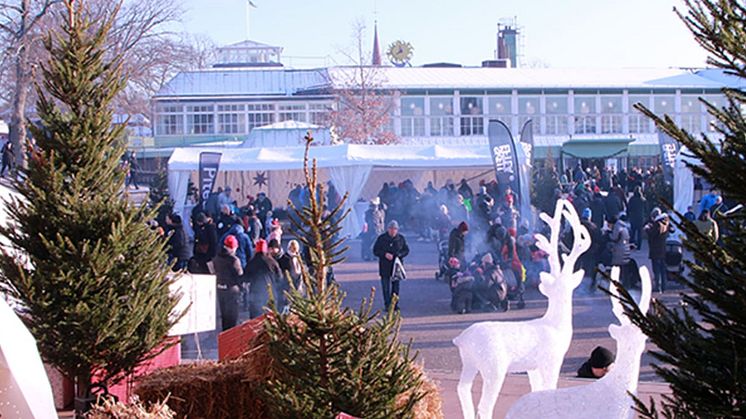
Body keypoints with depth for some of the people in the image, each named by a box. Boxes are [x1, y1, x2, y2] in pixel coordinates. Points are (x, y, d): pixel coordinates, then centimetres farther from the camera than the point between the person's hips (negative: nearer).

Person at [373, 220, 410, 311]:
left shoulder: (401, 239, 5)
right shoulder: (381, 238, 0)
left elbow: (406, 250, 9)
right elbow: (375, 251, 1)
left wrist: (399, 255, -12)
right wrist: (385, 254, -16)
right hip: (385, 267, -2)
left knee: (396, 285, 6)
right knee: (386, 286, -3)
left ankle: (395, 304, 14)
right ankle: (387, 305, 0)